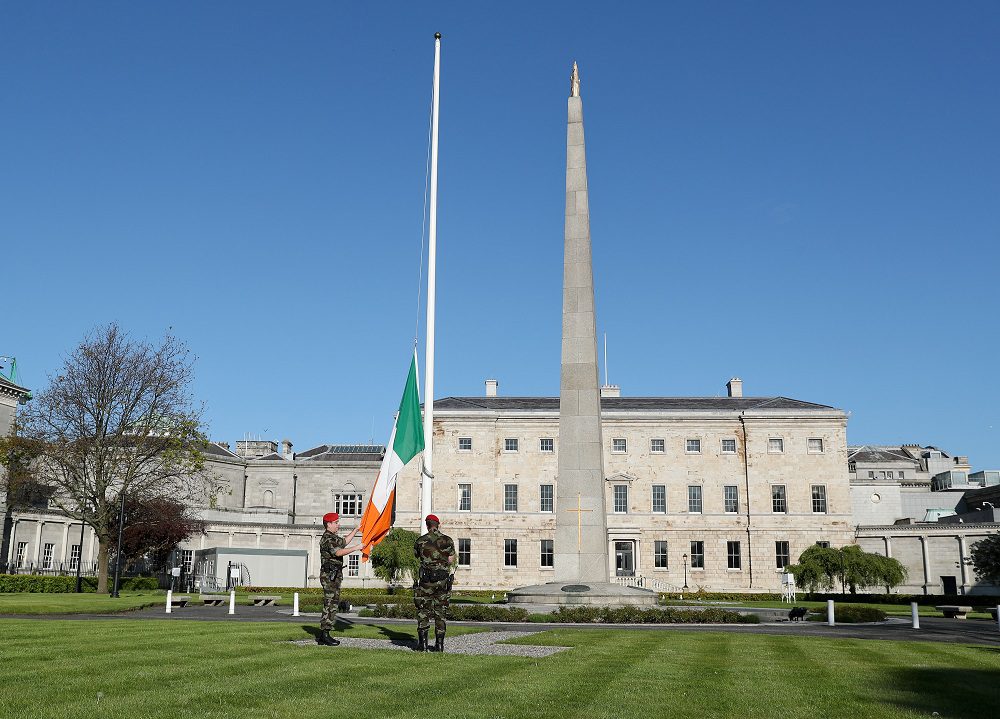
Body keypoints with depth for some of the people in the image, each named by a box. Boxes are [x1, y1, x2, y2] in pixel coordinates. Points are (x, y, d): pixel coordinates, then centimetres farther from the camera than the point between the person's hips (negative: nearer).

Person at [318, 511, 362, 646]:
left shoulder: (334, 537, 17)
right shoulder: (327, 539, -15)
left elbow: (344, 542, 36)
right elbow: (339, 552, -30)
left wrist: (355, 530, 33)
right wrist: (356, 548, -28)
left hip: (335, 576, 10)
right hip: (329, 576, -10)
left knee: (333, 604, 10)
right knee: (330, 605, -10)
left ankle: (324, 635, 13)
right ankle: (324, 635, -8)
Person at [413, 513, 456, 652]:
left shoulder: (420, 541, 0)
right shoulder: (447, 540, -2)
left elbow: (418, 558, 10)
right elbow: (451, 561, 1)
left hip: (426, 580, -1)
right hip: (443, 580, 1)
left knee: (423, 612, 7)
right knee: (440, 613, 8)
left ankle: (422, 644, 3)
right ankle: (439, 645, 7)